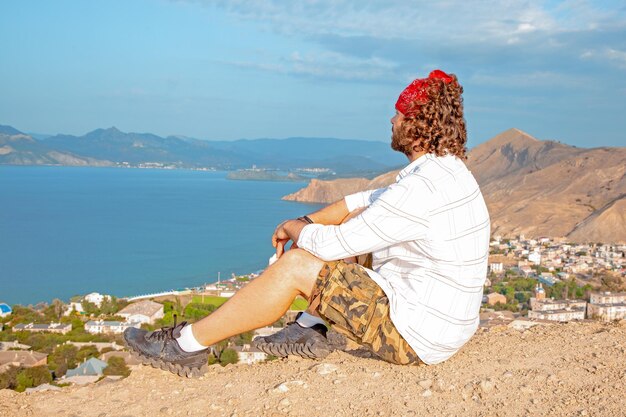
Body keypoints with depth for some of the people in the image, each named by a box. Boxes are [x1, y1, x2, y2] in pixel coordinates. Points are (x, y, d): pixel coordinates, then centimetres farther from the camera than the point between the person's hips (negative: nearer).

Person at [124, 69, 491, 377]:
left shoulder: (423, 190, -26)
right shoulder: (449, 169, 7)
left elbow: (332, 245, -21)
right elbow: (363, 201, 18)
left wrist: (293, 228, 1)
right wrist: (306, 223, 7)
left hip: (416, 336, -10)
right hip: (445, 321, 10)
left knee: (296, 265, -12)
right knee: (358, 216, 14)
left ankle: (189, 346, 0)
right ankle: (310, 331, 15)